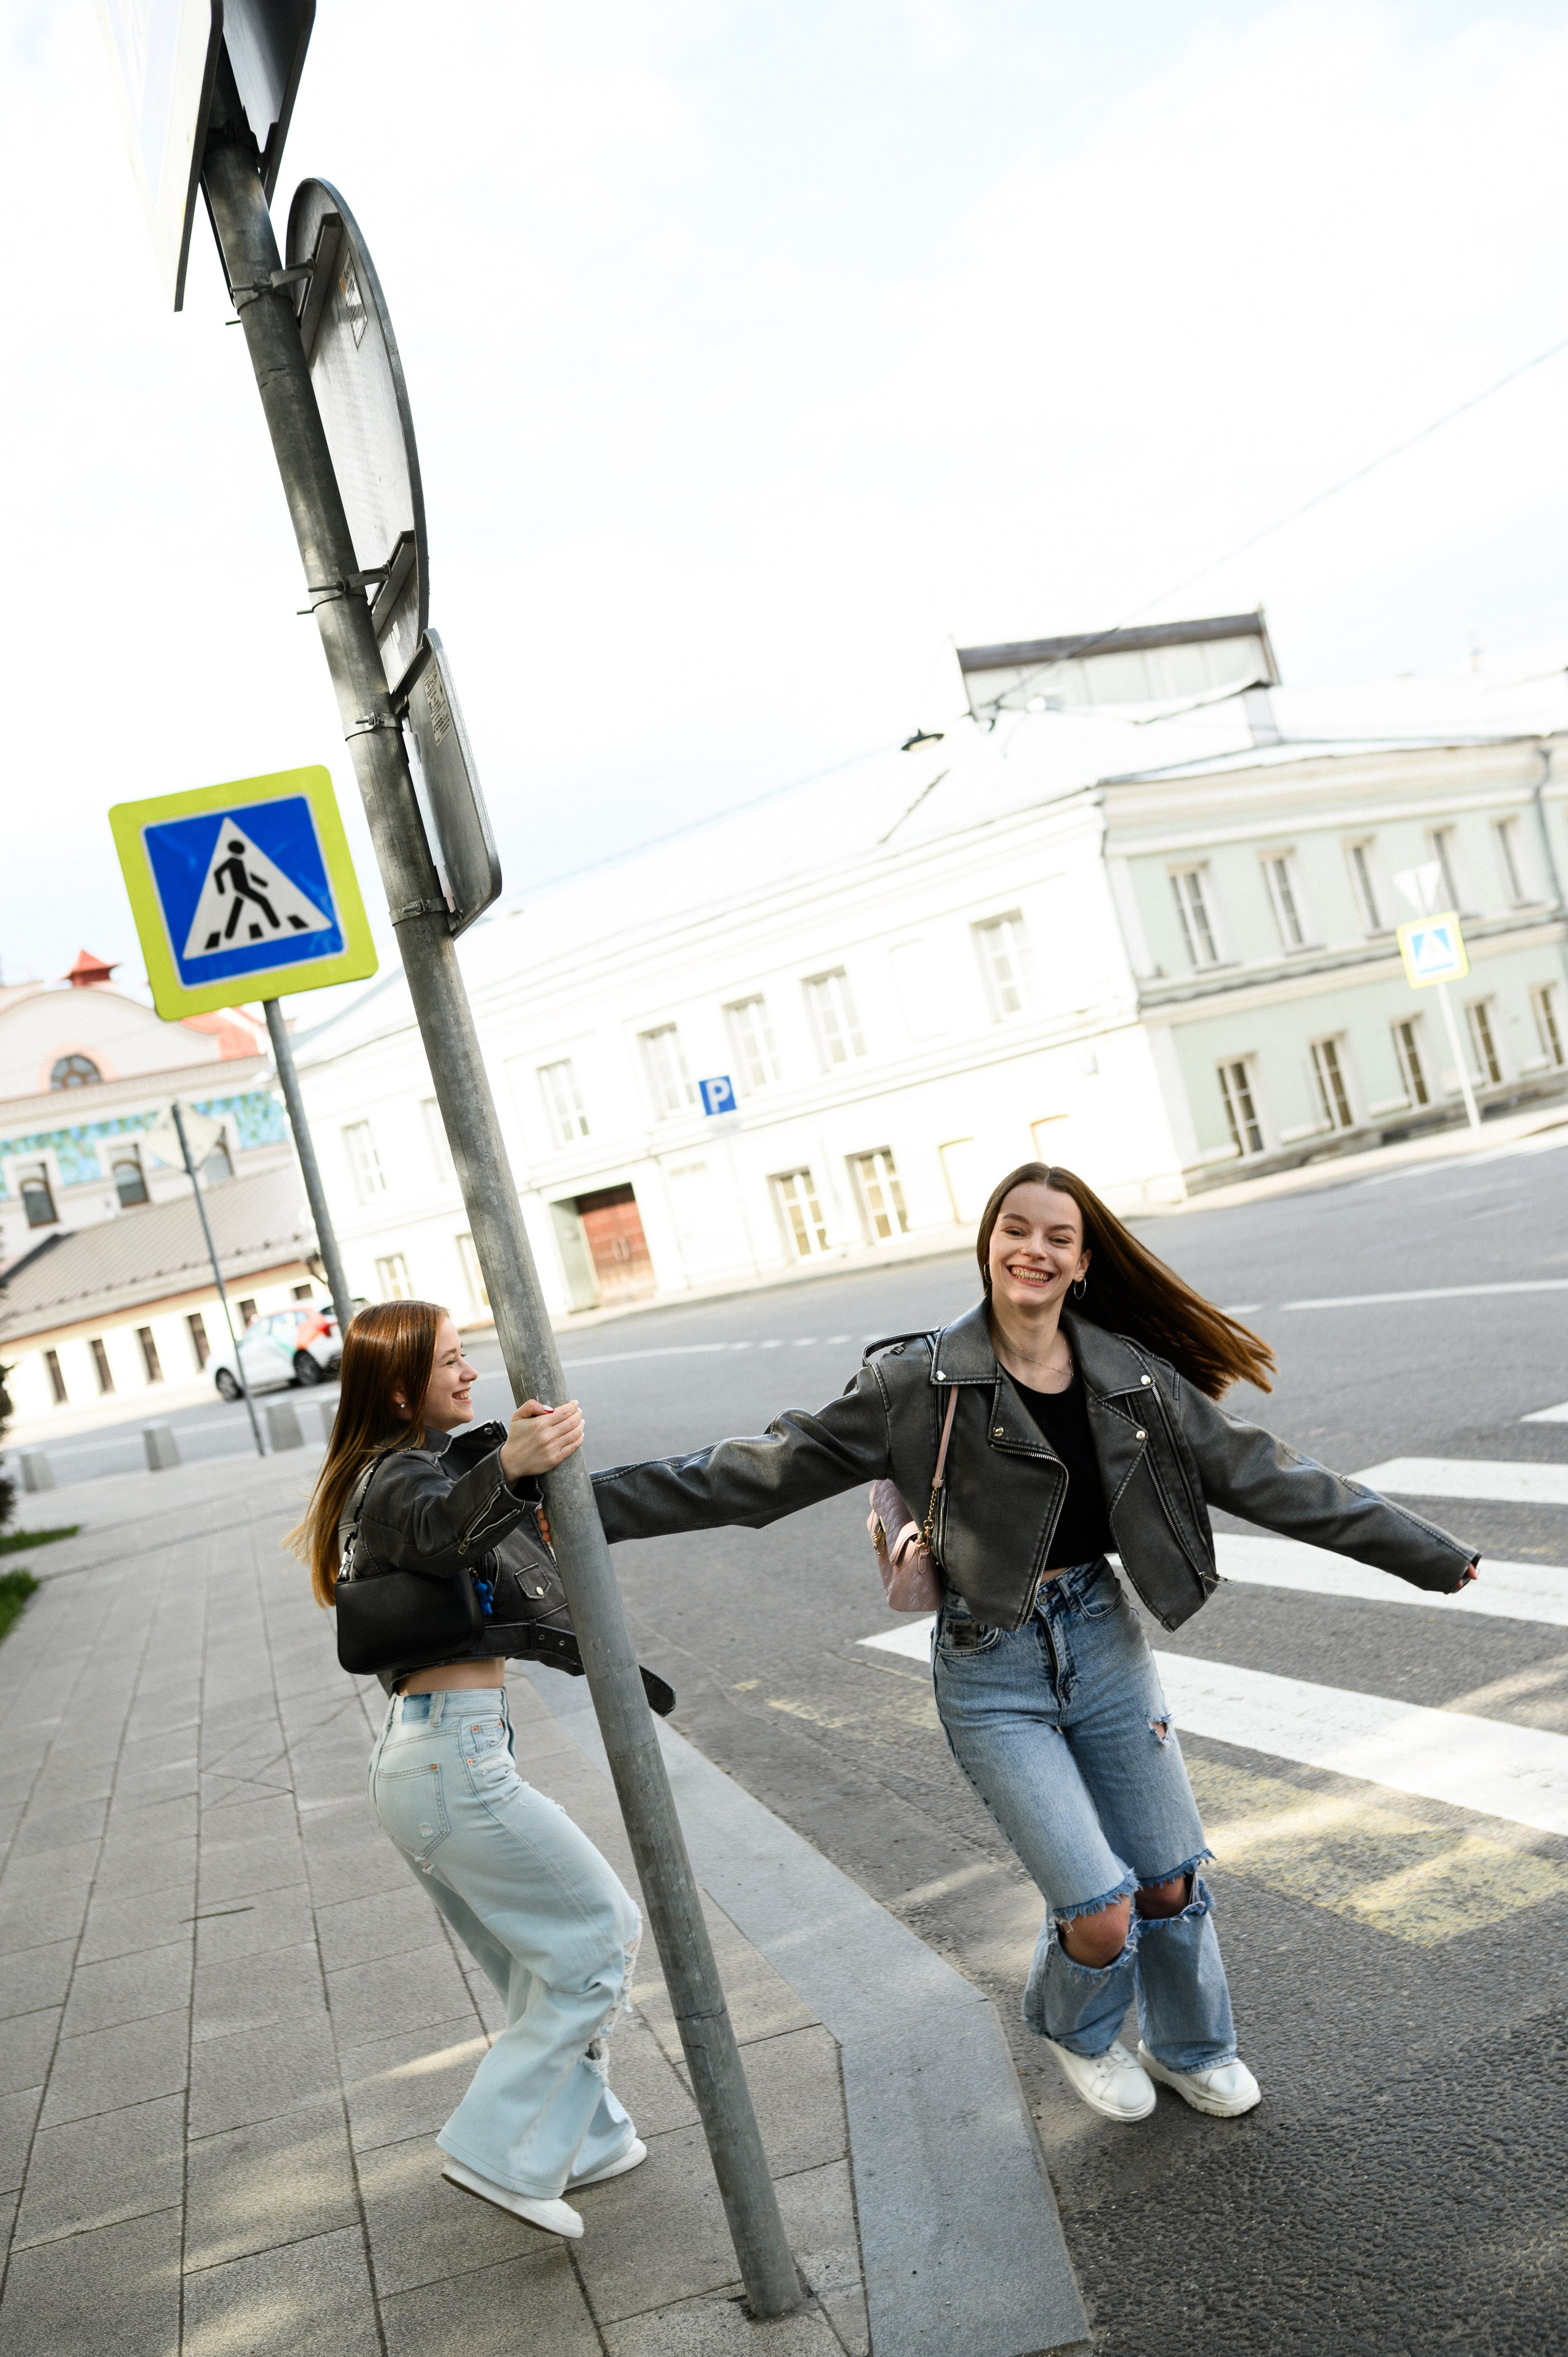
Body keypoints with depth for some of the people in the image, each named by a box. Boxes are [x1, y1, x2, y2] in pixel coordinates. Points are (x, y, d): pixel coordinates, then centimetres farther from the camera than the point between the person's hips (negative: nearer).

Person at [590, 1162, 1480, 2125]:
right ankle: (1077, 2030, 31)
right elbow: (765, 1470, -12)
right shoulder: (922, 1383, -12)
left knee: (1171, 1881, 13)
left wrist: (1429, 1551, 6)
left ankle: (1191, 2049, 45)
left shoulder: (1131, 1378, -2)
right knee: (1102, 1913, -5)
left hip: (1105, 1640, 4)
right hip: (993, 1673, -4)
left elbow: (1262, 1474, 3)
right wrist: (591, 1503, -17)